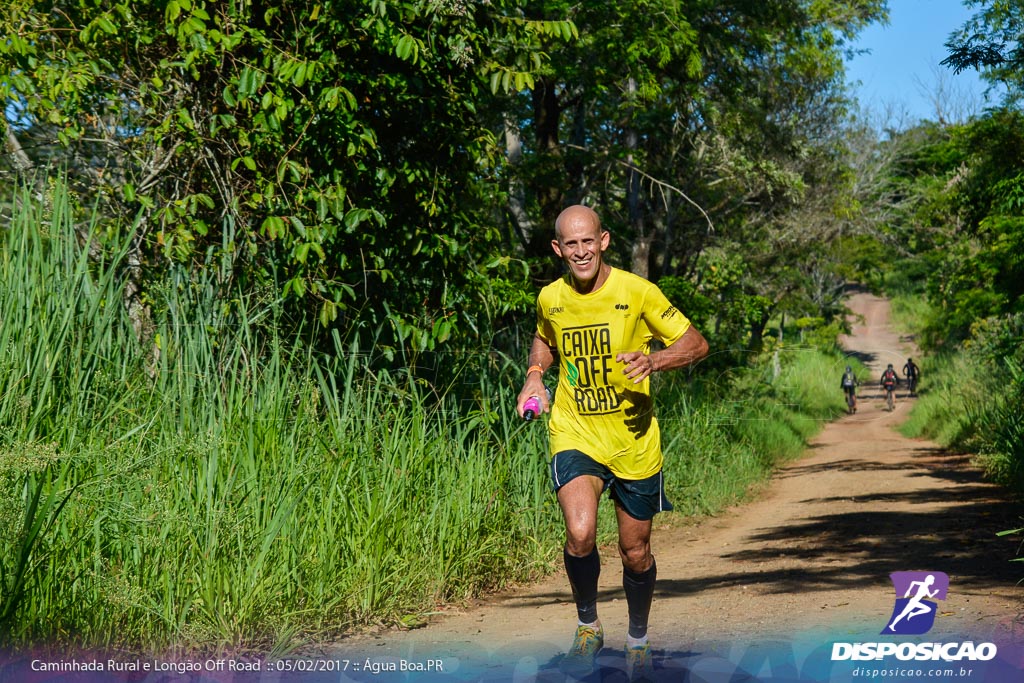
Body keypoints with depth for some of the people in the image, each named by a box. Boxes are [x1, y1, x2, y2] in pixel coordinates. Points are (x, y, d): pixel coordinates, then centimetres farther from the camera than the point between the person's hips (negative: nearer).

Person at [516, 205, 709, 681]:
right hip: (574, 435, 1)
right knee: (580, 533, -23)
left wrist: (652, 361, -23)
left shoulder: (637, 292, -9)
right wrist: (535, 375, 4)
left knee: (635, 553, 10)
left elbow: (696, 343, -4)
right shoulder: (550, 299, 1)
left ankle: (638, 638, 38)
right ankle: (588, 628, 3)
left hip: (634, 441, -1)